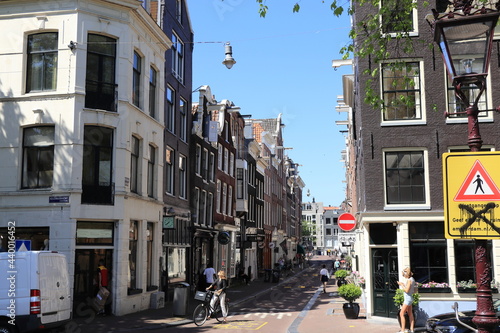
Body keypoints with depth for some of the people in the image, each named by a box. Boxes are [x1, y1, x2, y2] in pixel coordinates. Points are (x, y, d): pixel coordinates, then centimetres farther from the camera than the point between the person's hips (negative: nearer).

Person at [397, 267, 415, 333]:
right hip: (410, 298, 10)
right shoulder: (412, 279, 9)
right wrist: (403, 284, 10)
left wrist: (401, 284, -12)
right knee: (410, 314, 13)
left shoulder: (409, 280, -19)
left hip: (408, 299, -10)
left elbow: (406, 290, -23)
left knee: (401, 314, -8)